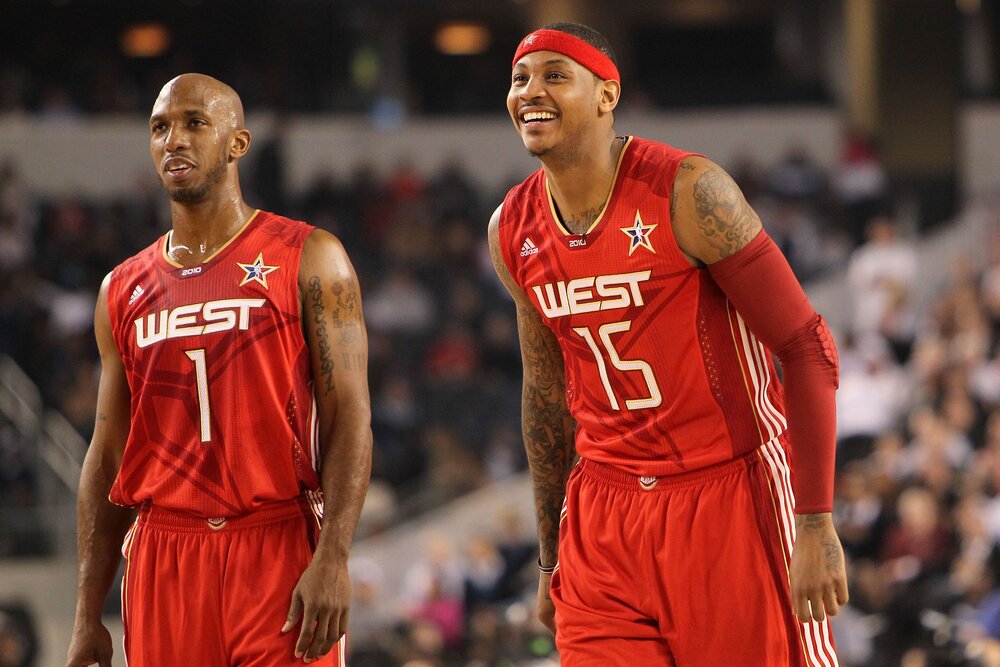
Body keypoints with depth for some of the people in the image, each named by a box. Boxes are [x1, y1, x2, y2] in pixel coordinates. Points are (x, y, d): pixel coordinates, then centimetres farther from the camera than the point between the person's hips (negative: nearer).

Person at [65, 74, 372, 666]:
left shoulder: (309, 260, 1)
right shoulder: (124, 290, 14)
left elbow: (350, 417, -6)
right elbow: (107, 458, 15)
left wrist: (332, 557, -18)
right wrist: (88, 616, 9)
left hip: (279, 550, -4)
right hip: (162, 565, 4)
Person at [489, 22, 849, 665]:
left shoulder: (689, 192, -13)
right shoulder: (512, 232, 5)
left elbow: (808, 348, -13)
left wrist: (817, 526, -17)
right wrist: (551, 561, 18)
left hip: (731, 497, -5)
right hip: (604, 514, 5)